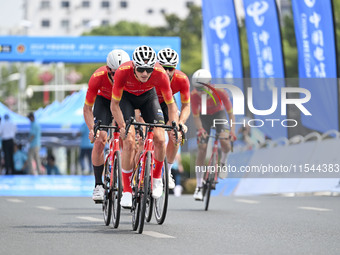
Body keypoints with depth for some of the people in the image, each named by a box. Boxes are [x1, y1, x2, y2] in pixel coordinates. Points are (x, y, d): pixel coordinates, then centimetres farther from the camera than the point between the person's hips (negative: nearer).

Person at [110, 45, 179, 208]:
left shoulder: (160, 75, -34)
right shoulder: (123, 72, -37)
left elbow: (171, 104, -21)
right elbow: (114, 105, -25)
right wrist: (122, 127, -35)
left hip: (148, 96, 2)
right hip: (126, 97, -2)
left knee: (159, 138, -14)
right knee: (129, 141, -18)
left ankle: (157, 177, 12)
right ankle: (126, 190, -8)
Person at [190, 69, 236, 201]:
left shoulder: (220, 92, -33)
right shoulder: (194, 95, -30)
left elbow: (230, 113, -27)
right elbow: (196, 116, -21)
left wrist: (232, 131, -40)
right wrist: (200, 129, -40)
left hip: (218, 114, 0)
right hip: (204, 116, 1)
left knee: (225, 142, -25)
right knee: (202, 148, -11)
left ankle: (223, 162, 11)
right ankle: (199, 186, -4)